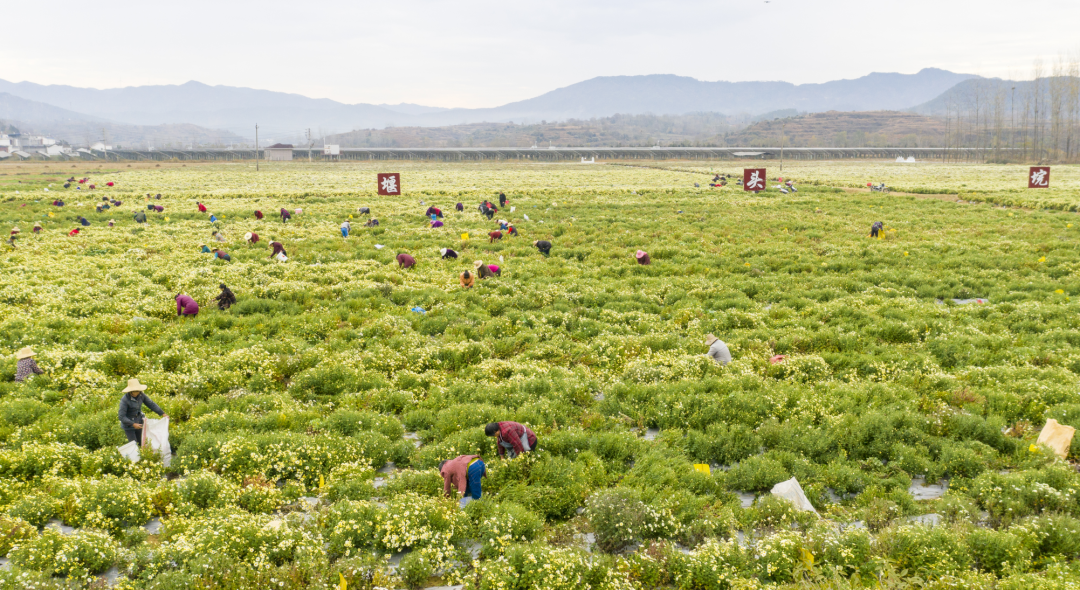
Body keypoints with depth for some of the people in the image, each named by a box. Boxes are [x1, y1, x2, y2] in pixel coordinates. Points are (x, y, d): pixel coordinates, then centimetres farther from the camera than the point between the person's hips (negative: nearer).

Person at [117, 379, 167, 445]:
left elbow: (151, 404, -2)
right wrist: (133, 424, -33)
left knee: (141, 443, 14)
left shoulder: (141, 395, -11)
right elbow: (122, 416, -26)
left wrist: (162, 413, -6)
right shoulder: (124, 400, -26)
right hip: (128, 424, -5)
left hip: (138, 423, 6)